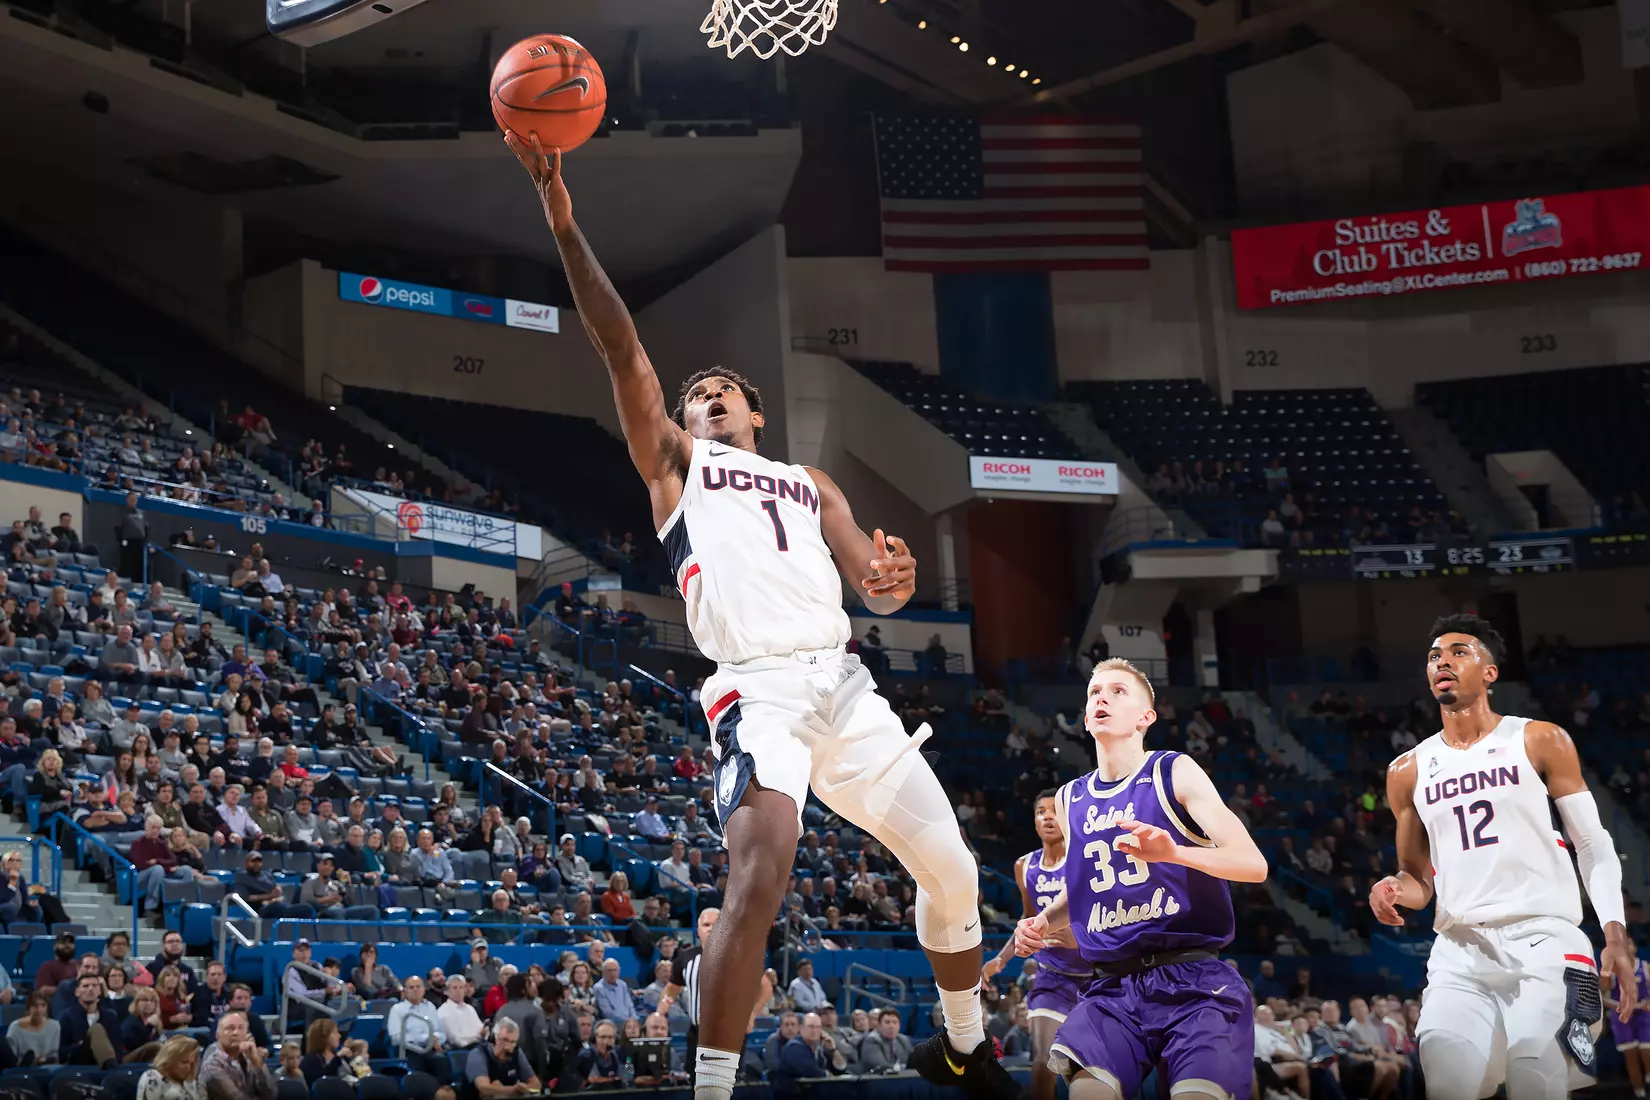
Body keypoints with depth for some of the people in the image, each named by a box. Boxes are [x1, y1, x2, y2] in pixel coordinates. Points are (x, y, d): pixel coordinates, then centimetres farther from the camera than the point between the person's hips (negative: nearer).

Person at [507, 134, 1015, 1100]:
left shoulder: (810, 484, 28)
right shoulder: (675, 460, 18)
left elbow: (873, 590, 17)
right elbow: (622, 347, 5)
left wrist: (895, 579, -10)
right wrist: (563, 221, -6)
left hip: (843, 681, 5)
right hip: (757, 686, -5)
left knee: (953, 872, 6)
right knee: (762, 870, -29)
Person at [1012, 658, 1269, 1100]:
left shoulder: (1175, 773, 0)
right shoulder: (1070, 799, 14)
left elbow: (1254, 864, -10)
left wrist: (1174, 852, -27)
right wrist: (1042, 922, 8)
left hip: (1192, 979, -3)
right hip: (1113, 985, 3)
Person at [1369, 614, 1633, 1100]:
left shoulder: (1541, 742, 5)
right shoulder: (1407, 772, 13)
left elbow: (1594, 846, 4)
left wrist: (1615, 937, -8)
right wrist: (1396, 889, -5)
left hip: (1544, 938, -3)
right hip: (1460, 950, 3)